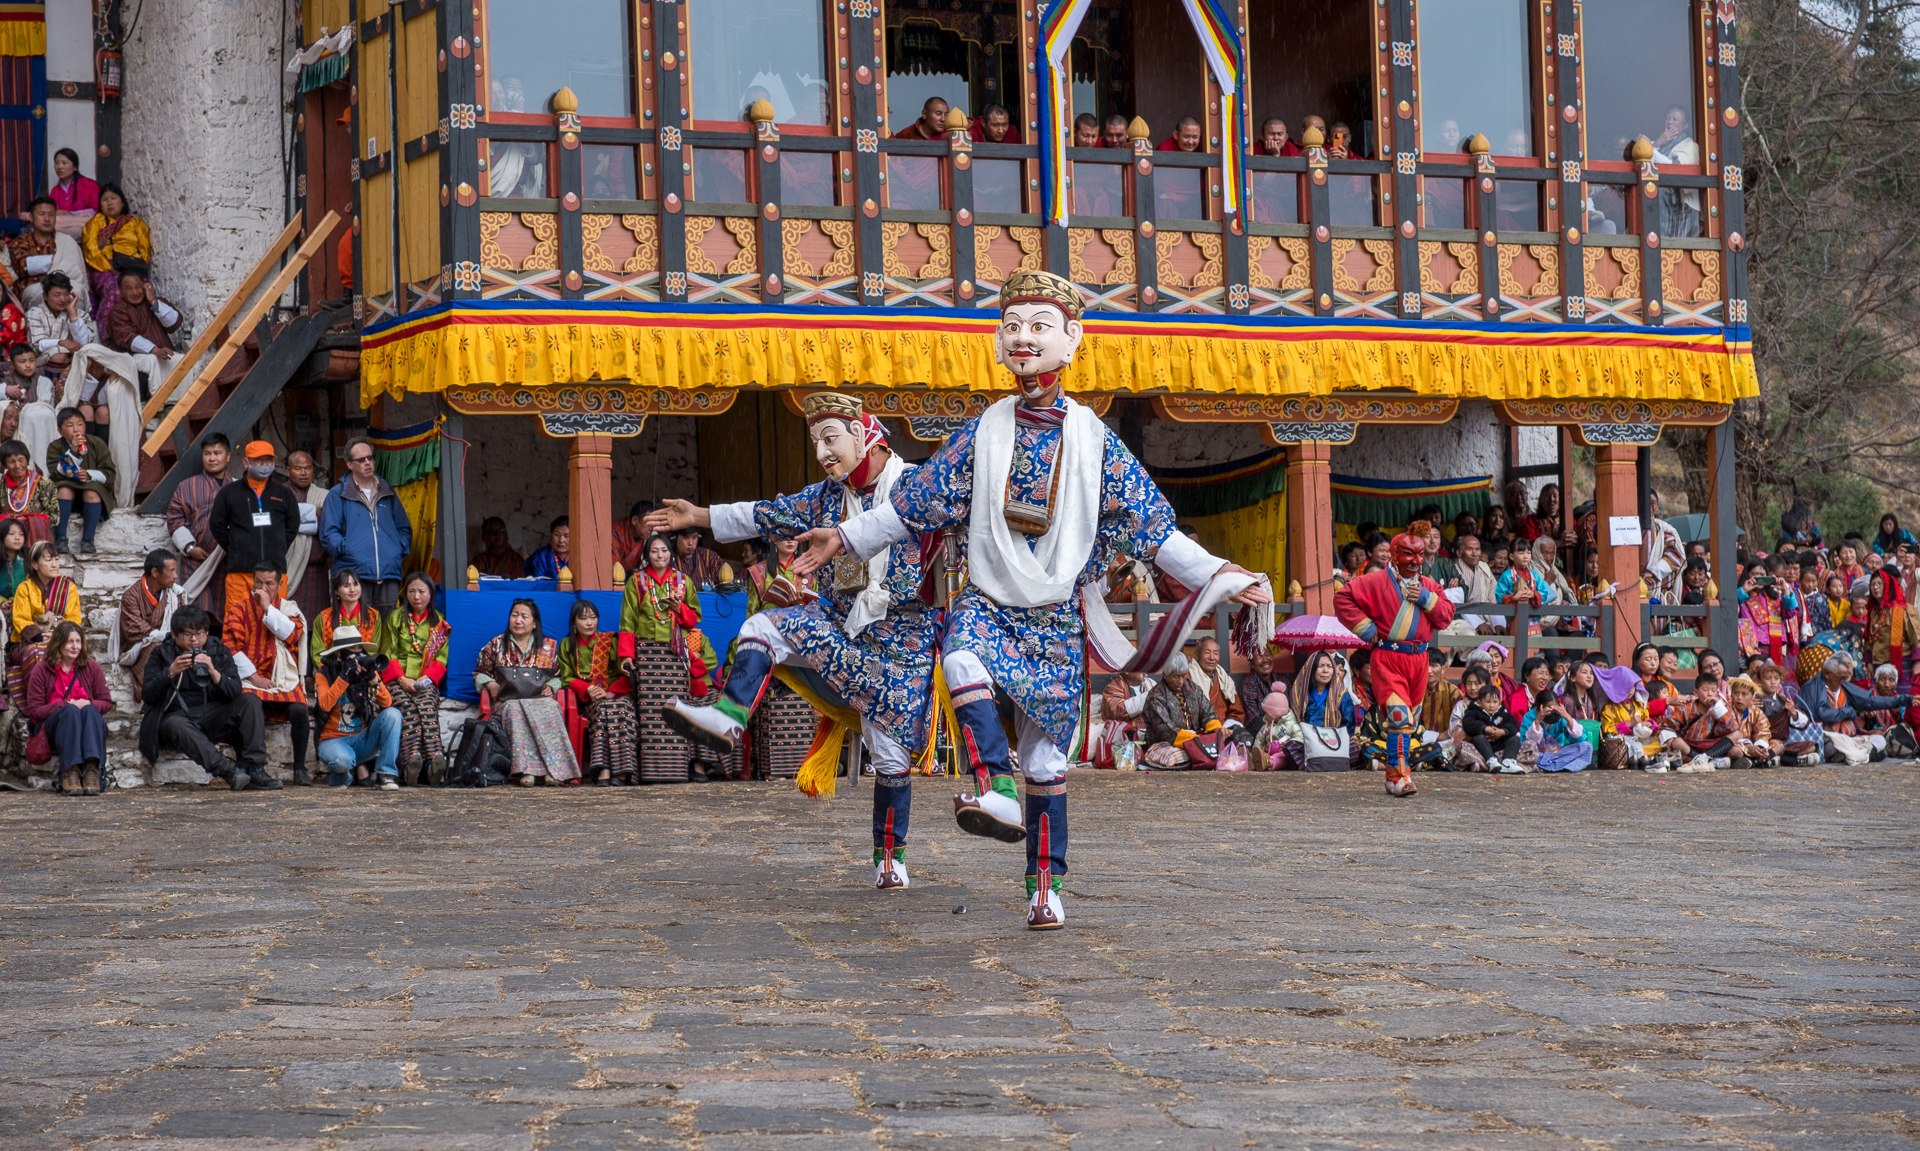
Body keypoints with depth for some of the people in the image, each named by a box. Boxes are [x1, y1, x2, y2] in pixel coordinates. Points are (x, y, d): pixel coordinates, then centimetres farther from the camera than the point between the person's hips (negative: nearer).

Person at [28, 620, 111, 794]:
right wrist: (66, 705, -15)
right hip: (52, 725, -2)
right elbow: (34, 711, -1)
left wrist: (89, 704, -14)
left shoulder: (91, 666, 11)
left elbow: (106, 702, 9)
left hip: (88, 725, 2)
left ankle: (92, 769, -52)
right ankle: (70, 771, -51)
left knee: (89, 710, -33)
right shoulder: (42, 669, 3)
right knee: (71, 711, -34)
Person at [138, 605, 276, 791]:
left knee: (249, 700, -19)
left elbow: (235, 692, -8)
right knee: (175, 724, -38)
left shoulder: (218, 651, 5)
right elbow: (147, 697, -10)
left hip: (212, 717, 3)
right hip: (177, 716, -3)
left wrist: (213, 672, -26)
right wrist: (170, 673, -26)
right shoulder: (162, 654, 1)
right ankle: (227, 771, -49)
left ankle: (254, 770, -30)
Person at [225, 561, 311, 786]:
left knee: (299, 710, -28)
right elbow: (231, 645, 0)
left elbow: (293, 634, -6)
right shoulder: (240, 608, 11)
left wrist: (267, 608, -9)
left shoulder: (289, 608, 15)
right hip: (250, 678, -1)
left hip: (284, 679, 1)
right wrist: (253, 676, -9)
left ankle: (300, 768, -15)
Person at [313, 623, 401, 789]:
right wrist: (344, 676, -25)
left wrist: (372, 678, -21)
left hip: (363, 739, 3)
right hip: (335, 740, -3)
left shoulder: (367, 669, 5)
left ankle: (386, 774, -18)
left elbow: (387, 704, -8)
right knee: (341, 760, -38)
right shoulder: (325, 673, -3)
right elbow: (325, 705, -23)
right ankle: (339, 776, 3)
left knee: (392, 714, -22)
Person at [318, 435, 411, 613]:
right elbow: (328, 533, 2)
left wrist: (401, 550, 9)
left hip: (388, 573, 4)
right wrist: (345, 550, -13)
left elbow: (404, 528, 27)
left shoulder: (387, 492, 20)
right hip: (354, 574, -4)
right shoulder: (338, 494, 7)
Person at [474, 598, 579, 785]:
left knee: (550, 709, -36)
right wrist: (490, 684, 1)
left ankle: (553, 770, -43)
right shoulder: (496, 645, 12)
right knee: (515, 713, -38)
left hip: (541, 699, 1)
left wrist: (550, 687, 3)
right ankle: (525, 770, -49)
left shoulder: (549, 646, 15)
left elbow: (557, 676, 24)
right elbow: (480, 673, 21)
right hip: (508, 700, -1)